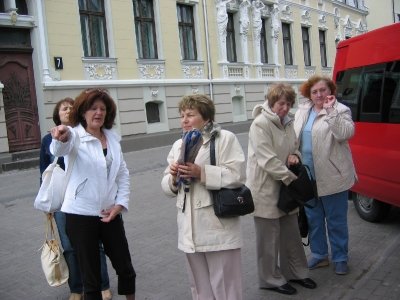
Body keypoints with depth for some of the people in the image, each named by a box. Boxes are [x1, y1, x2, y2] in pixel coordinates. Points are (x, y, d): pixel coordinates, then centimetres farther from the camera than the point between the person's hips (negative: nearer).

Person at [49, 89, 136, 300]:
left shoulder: (112, 137, 7)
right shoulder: (75, 135, -9)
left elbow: (123, 173, 10)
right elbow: (60, 150, -33)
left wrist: (120, 204, -2)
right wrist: (61, 138, -56)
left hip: (110, 213, 5)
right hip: (80, 215, -4)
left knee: (125, 268, 16)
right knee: (91, 276, 6)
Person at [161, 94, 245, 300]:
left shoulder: (225, 139, -6)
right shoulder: (178, 145, 13)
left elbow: (236, 175, -16)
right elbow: (168, 188, 12)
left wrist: (201, 172, -23)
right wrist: (173, 176, -10)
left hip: (218, 228, -6)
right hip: (190, 230, 6)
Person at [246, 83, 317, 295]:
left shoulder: (287, 121, 8)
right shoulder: (260, 124, -17)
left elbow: (294, 146, 22)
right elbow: (268, 160, -22)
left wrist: (294, 155, -2)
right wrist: (291, 178, -20)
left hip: (285, 187, 8)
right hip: (266, 188, -8)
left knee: (291, 233, 18)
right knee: (269, 237, 5)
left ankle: (295, 272, 35)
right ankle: (271, 279, 21)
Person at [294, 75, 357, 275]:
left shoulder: (340, 111, -8)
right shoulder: (302, 111, 9)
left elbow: (345, 133, -25)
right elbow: (295, 137, 15)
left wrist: (330, 110, -28)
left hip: (332, 177, -5)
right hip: (308, 176, 6)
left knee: (336, 220, 7)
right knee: (313, 219, 17)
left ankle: (340, 258, 24)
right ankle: (319, 254, 32)